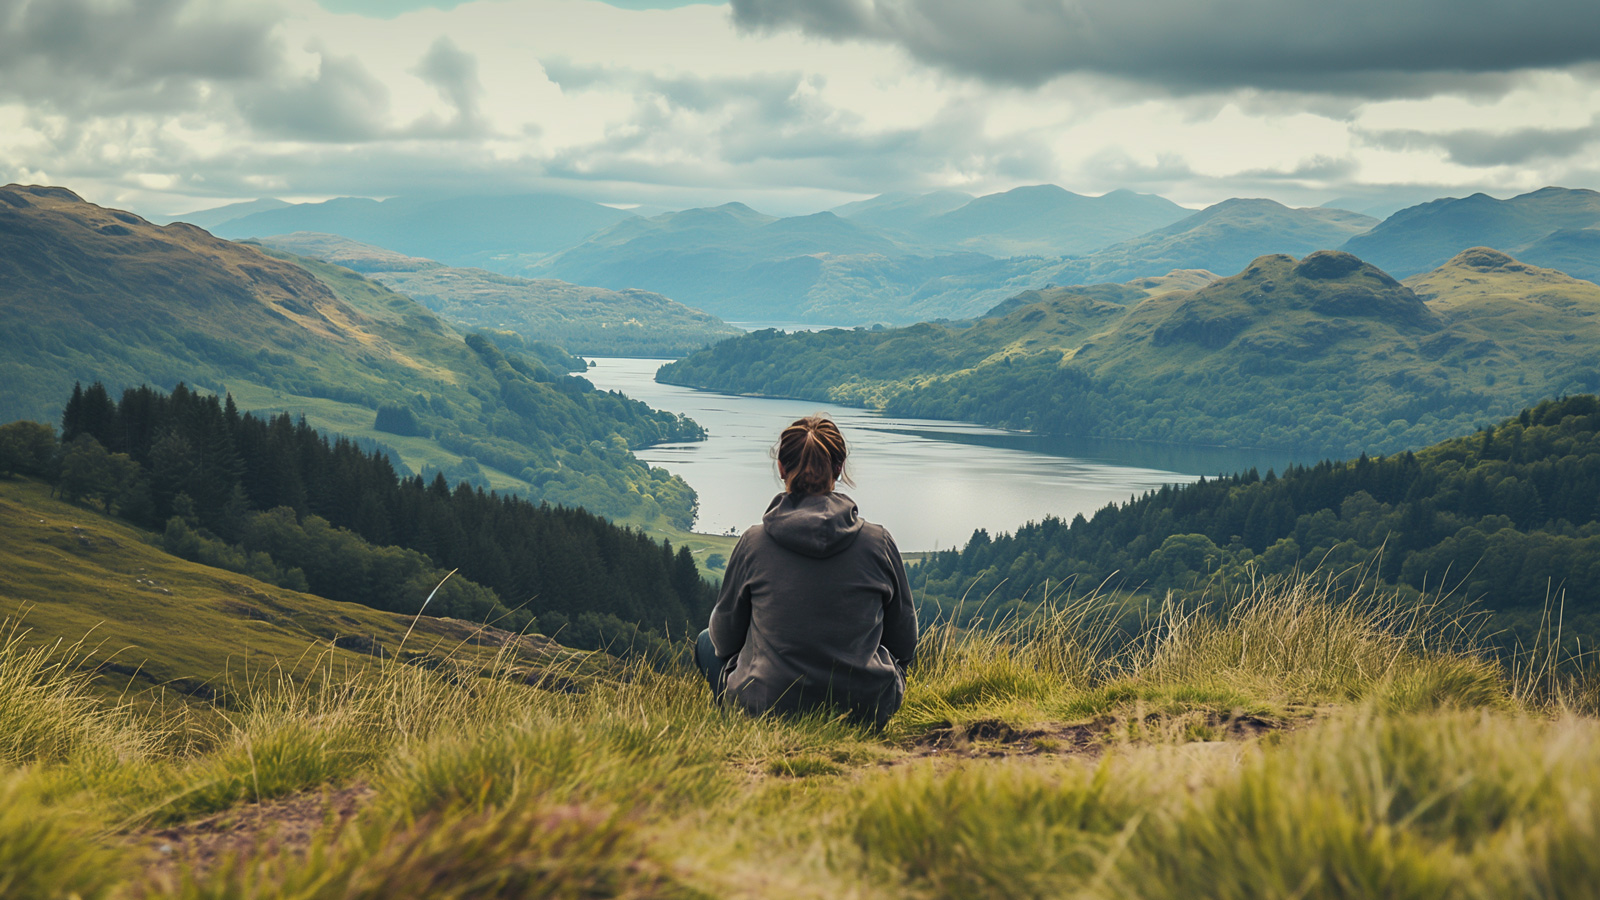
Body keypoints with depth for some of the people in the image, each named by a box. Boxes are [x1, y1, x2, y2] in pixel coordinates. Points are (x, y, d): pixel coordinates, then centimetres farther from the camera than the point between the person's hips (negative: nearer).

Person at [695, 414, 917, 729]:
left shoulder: (753, 542, -10)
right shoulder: (878, 541, -7)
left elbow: (725, 638, 4)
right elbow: (905, 645, 5)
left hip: (766, 708, -1)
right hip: (866, 712, 2)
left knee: (707, 641, 28)